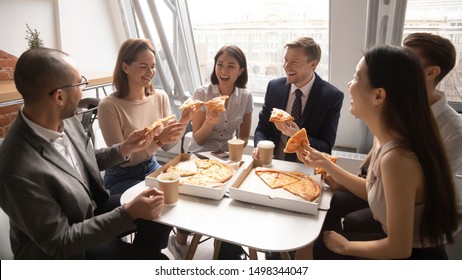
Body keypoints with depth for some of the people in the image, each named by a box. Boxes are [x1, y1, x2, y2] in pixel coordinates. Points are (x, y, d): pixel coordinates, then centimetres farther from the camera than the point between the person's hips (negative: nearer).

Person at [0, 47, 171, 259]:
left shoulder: (64, 120, -13)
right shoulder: (19, 171, -35)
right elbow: (61, 242, -25)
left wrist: (124, 149, -7)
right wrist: (129, 212, -29)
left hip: (91, 210, 7)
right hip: (62, 250, -6)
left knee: (161, 213, -2)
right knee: (155, 261, -8)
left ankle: (140, 255, 21)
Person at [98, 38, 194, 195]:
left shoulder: (161, 97, -3)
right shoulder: (109, 106, -19)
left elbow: (167, 146, -2)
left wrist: (183, 122, -19)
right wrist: (157, 140, -29)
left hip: (152, 168, 5)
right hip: (122, 177, -5)